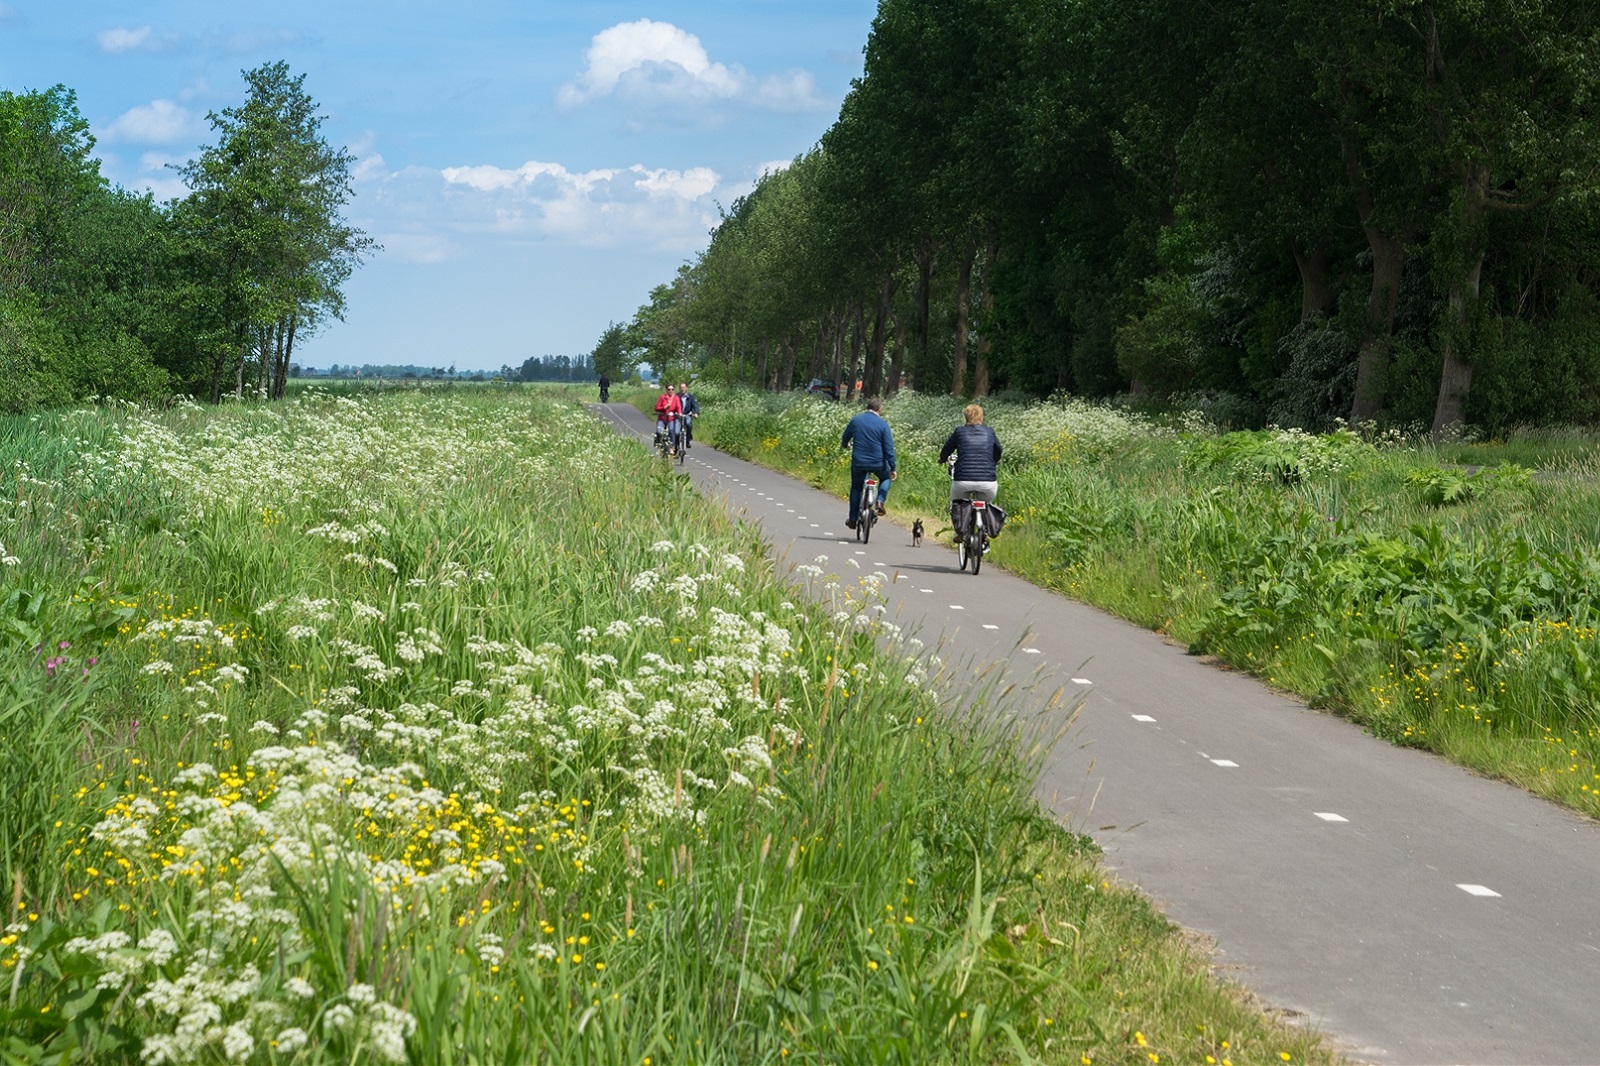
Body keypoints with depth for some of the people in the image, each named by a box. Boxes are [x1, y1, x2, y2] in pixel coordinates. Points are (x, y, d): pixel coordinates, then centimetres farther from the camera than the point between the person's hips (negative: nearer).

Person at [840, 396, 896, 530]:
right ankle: (880, 501, 5)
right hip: (877, 463, -2)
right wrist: (893, 468, -5)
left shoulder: (855, 420, 0)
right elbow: (889, 448, -9)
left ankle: (853, 519, 20)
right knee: (886, 478, 28)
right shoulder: (882, 424, -7)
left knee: (856, 488, 22)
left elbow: (844, 440, 13)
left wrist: (846, 445, 37)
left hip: (858, 463, 2)